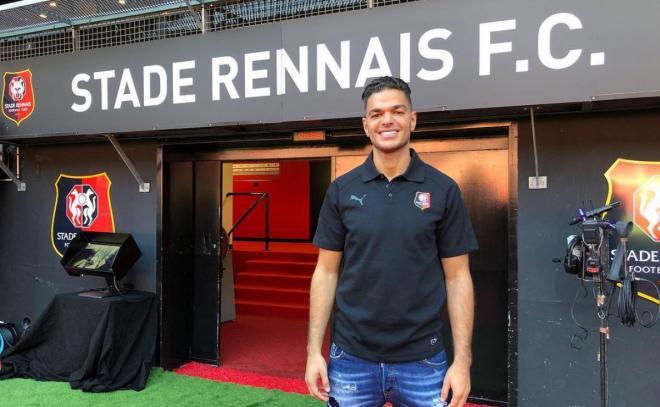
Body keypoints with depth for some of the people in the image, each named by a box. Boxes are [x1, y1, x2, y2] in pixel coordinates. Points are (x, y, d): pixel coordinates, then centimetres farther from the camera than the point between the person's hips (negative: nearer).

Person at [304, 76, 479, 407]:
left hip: (422, 361, -1)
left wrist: (462, 360, -5)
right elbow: (327, 272, 3)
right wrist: (314, 350, -2)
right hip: (351, 359, 1)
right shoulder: (341, 191, 0)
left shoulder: (443, 191, -3)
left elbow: (457, 277, -1)